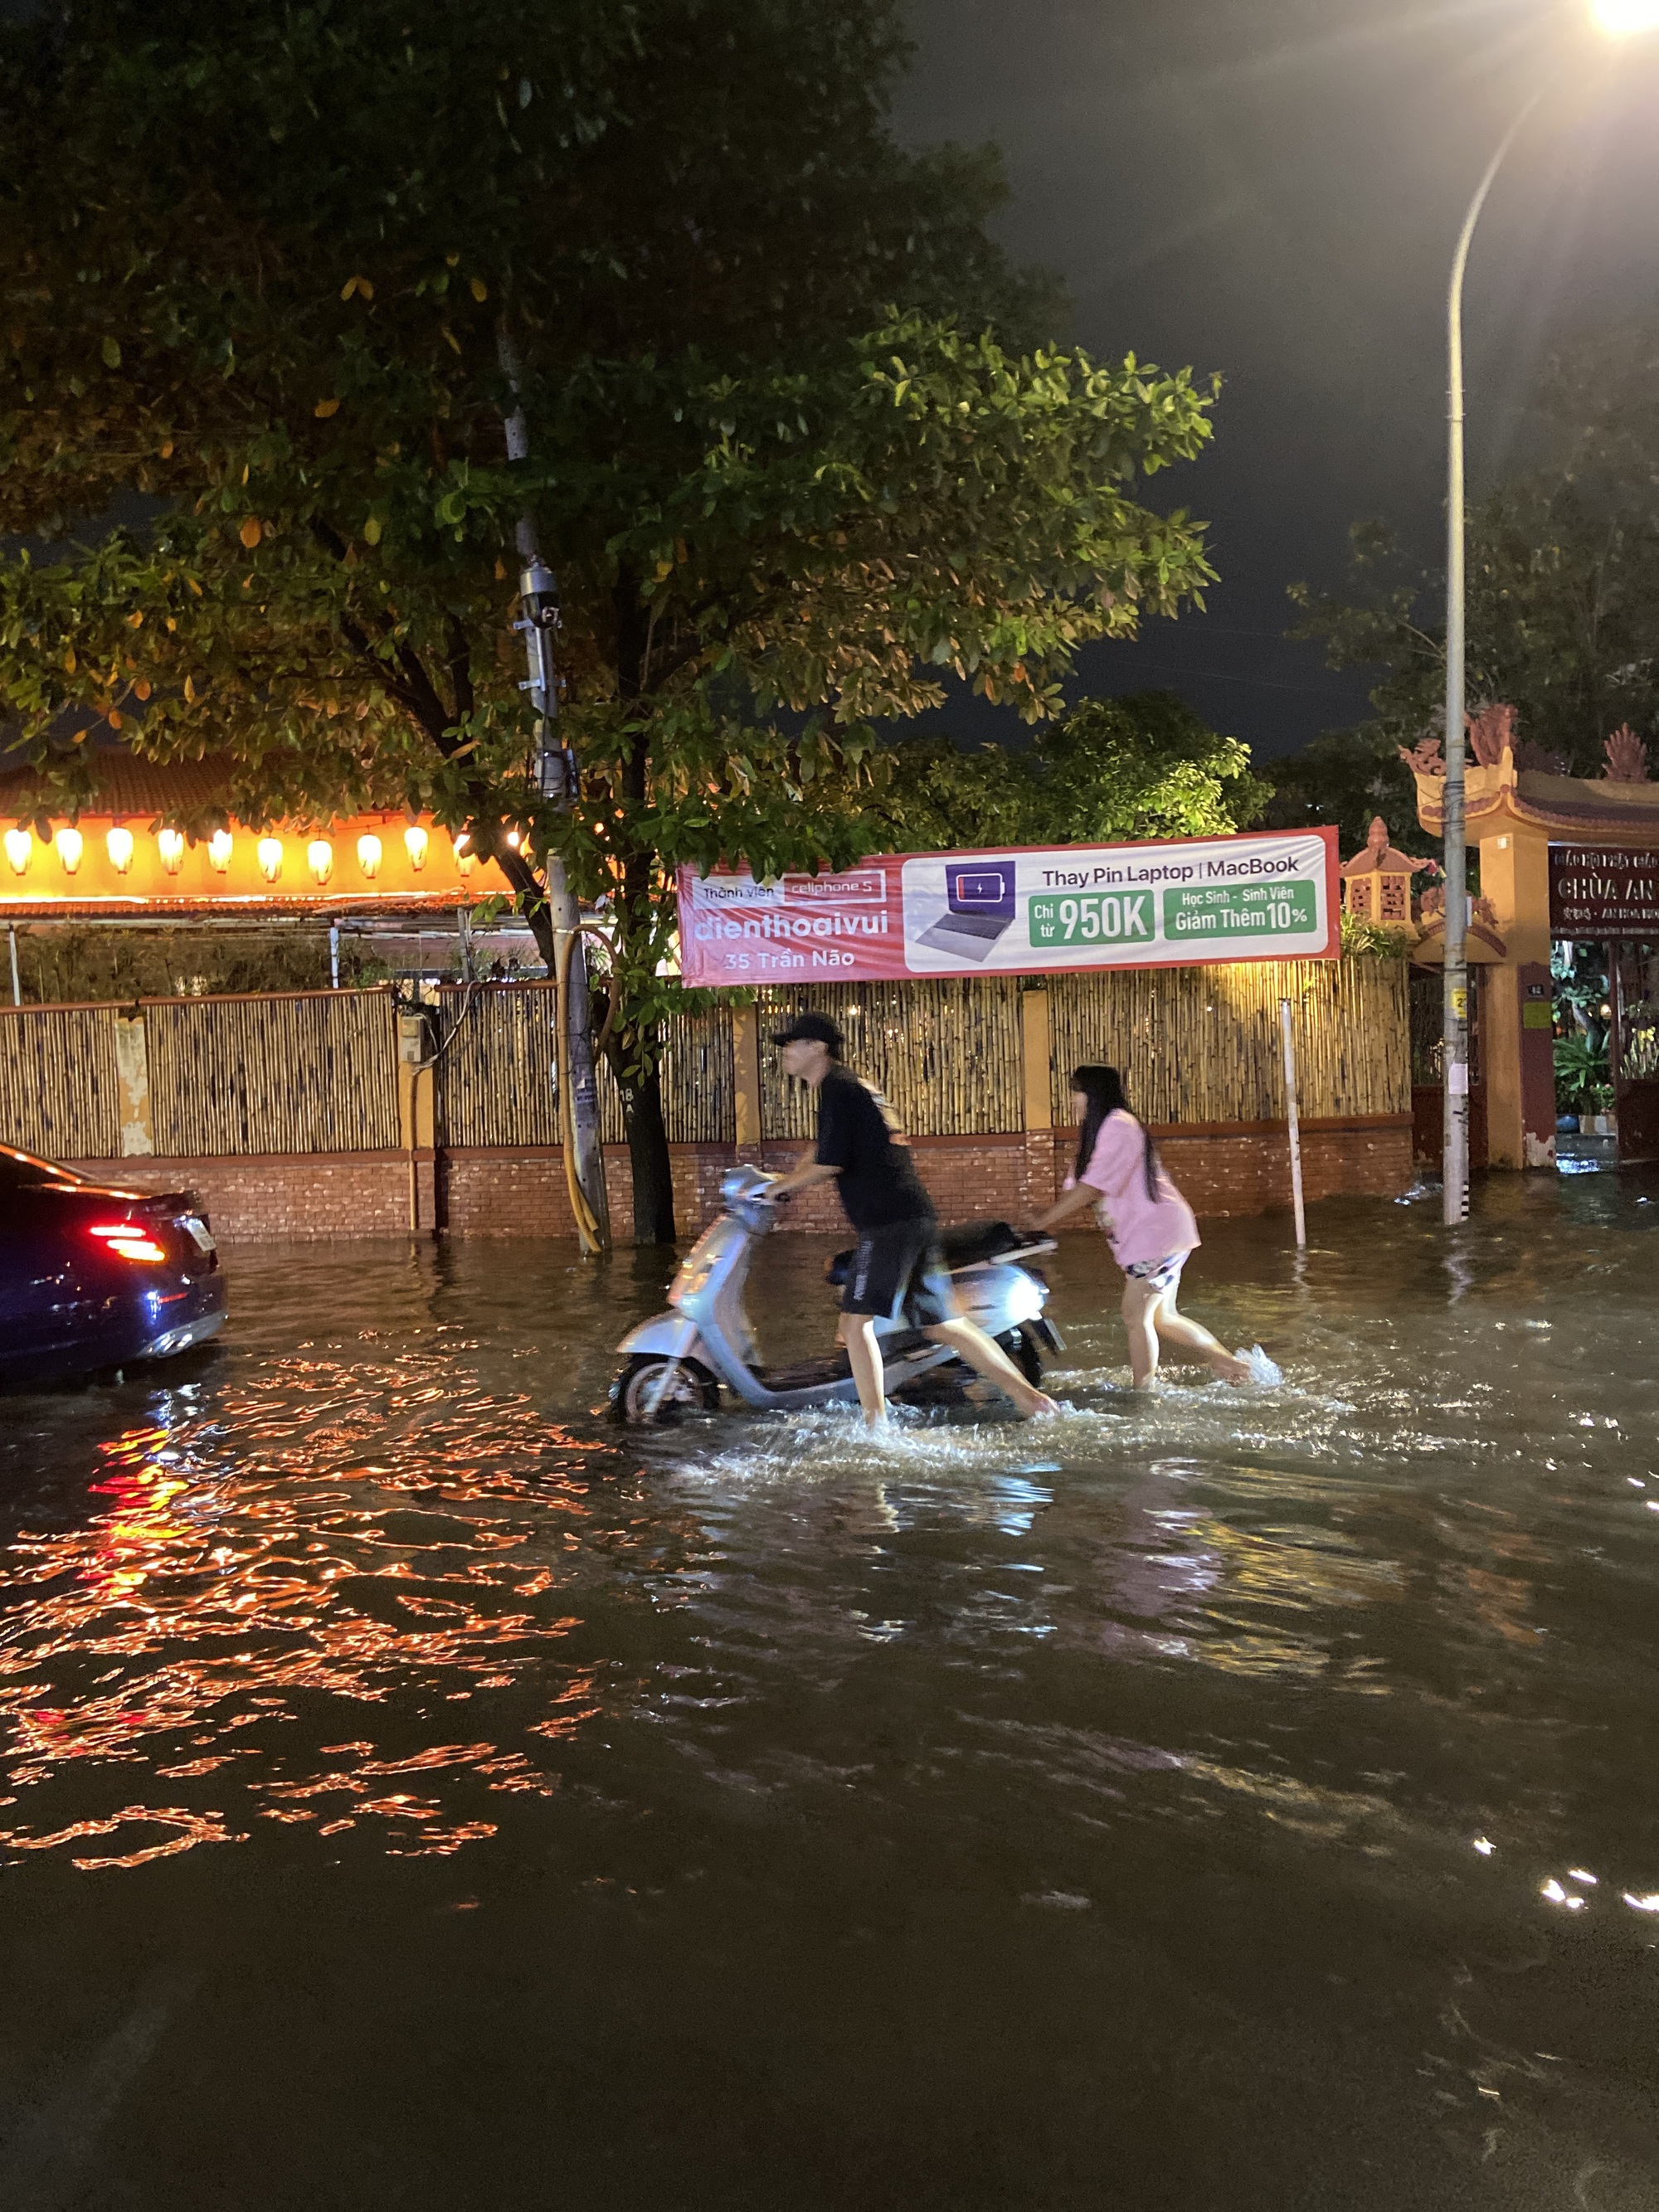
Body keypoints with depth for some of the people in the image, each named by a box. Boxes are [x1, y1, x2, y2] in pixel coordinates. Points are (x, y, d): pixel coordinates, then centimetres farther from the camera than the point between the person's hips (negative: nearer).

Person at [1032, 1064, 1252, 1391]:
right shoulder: (1098, 1133, 15)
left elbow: (1090, 1189, -23)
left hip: (1156, 1232, -10)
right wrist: (1044, 1225, -5)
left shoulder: (1117, 1126, -16)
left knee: (1136, 1317, -8)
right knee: (1160, 1318, 14)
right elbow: (1076, 1191, 9)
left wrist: (1039, 1224, -22)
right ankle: (1227, 1362, 22)